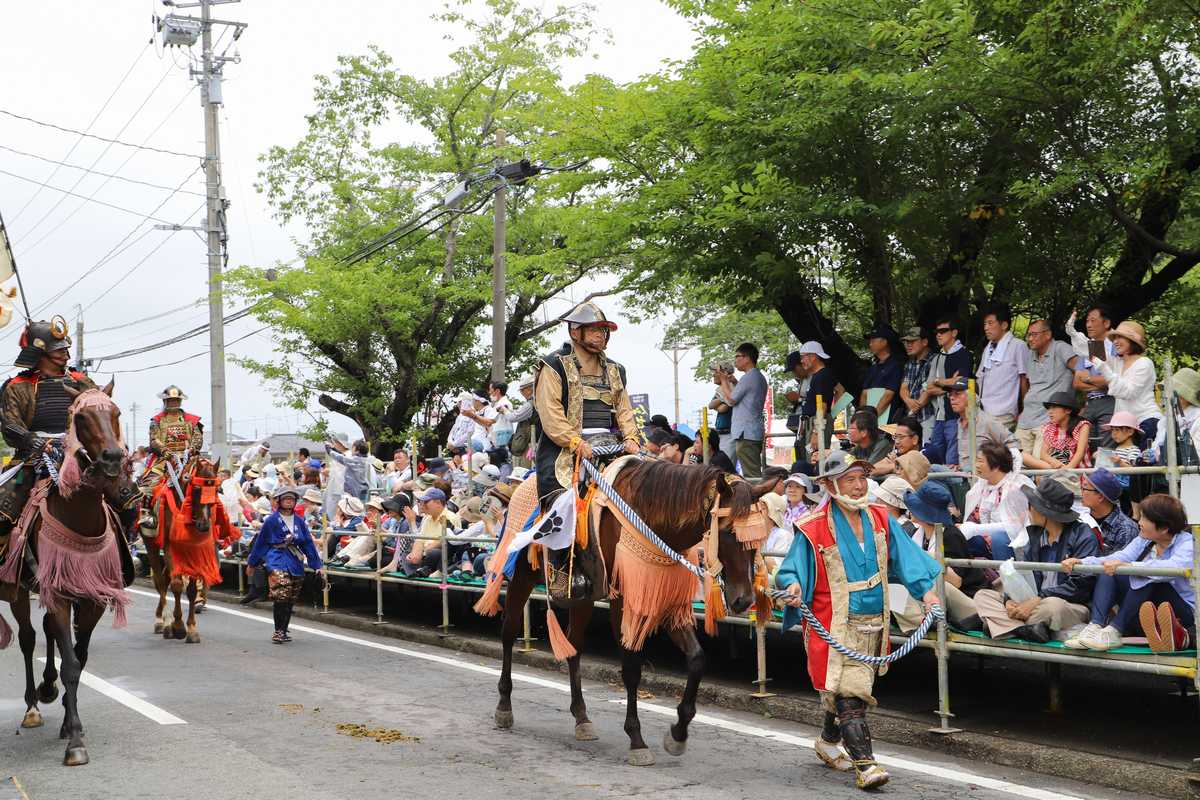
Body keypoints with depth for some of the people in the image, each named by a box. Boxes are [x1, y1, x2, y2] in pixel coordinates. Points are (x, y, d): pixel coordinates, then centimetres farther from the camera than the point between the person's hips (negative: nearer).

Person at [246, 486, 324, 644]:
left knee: (290, 601, 7)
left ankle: (283, 631, 18)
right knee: (281, 596, -20)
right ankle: (278, 631, -11)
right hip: (277, 563, -5)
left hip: (296, 565, 5)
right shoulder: (272, 521, 0)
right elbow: (260, 542, 7)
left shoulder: (299, 522, 10)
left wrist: (318, 565, 10)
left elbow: (309, 544, 13)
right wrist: (251, 563, 13)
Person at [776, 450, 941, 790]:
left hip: (873, 622, 6)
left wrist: (926, 591, -1)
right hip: (835, 624, -6)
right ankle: (864, 764, -13)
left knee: (844, 689, 18)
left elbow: (906, 557, 9)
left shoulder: (879, 519, 6)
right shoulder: (815, 528, -10)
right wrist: (793, 585, -30)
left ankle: (828, 742, 40)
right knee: (848, 692, -13)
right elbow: (792, 568, -8)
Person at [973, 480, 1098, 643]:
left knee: (1052, 605, -41)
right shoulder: (1034, 534, 12)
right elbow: (1022, 573, 11)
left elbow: (1080, 585, -17)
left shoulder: (1083, 536, -9)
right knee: (982, 595, -6)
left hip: (1073, 606, -7)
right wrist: (1010, 600, -12)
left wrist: (1038, 600, -23)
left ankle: (1004, 624, -18)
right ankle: (1024, 630, -30)